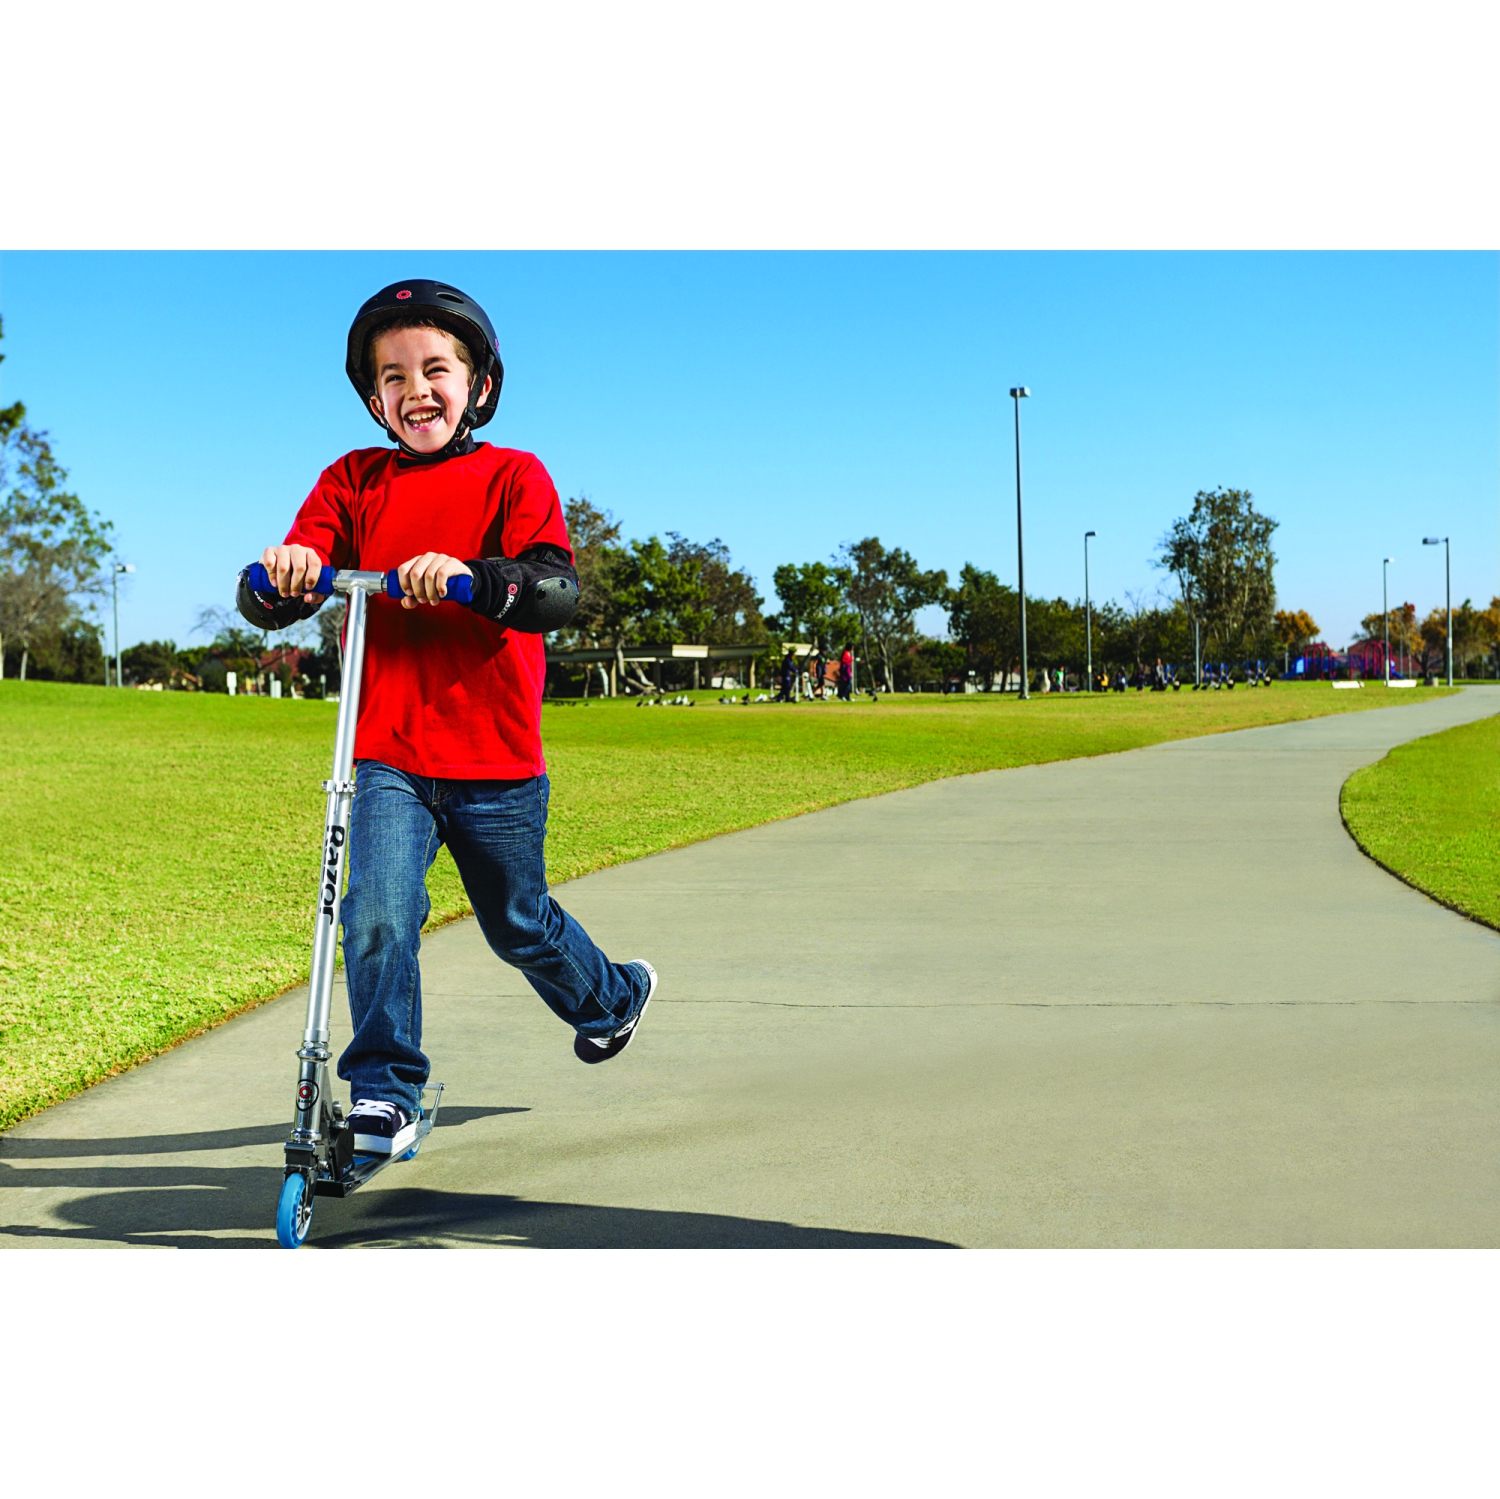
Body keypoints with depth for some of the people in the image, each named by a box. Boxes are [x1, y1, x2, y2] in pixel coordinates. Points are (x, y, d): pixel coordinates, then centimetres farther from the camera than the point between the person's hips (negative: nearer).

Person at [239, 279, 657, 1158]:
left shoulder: (513, 477, -3)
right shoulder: (354, 482, 4)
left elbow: (558, 592, -20)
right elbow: (270, 605, -3)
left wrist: (474, 578, -39)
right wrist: (277, 577, -27)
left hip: (497, 763, -1)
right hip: (389, 759, 1)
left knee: (518, 923, 17)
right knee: (378, 915, -19)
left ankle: (612, 997, 47)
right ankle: (385, 1094, -6)